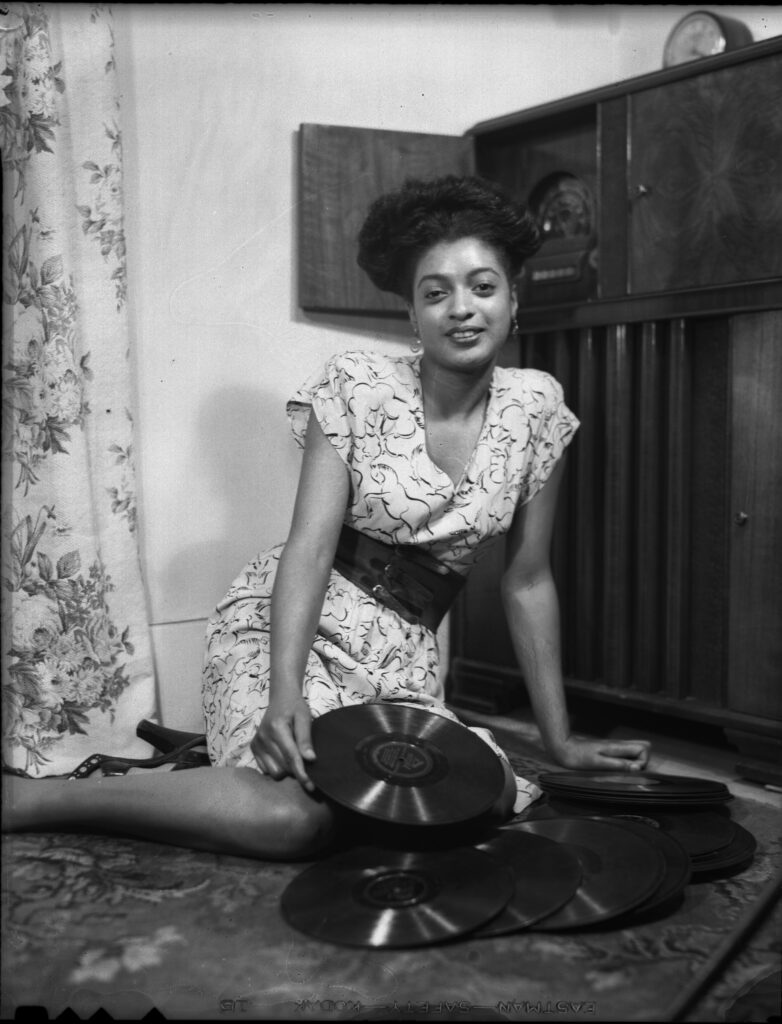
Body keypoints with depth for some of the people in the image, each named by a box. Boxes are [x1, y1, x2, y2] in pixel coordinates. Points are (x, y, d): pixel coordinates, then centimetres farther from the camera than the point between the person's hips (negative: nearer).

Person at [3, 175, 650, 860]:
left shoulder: (538, 408, 1)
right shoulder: (357, 386, -8)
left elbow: (527, 583, 5)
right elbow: (310, 547, -16)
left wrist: (561, 739, 5)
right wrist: (285, 693, -31)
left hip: (407, 655, 5)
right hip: (293, 622, -5)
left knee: (491, 799, -20)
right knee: (295, 817, -30)